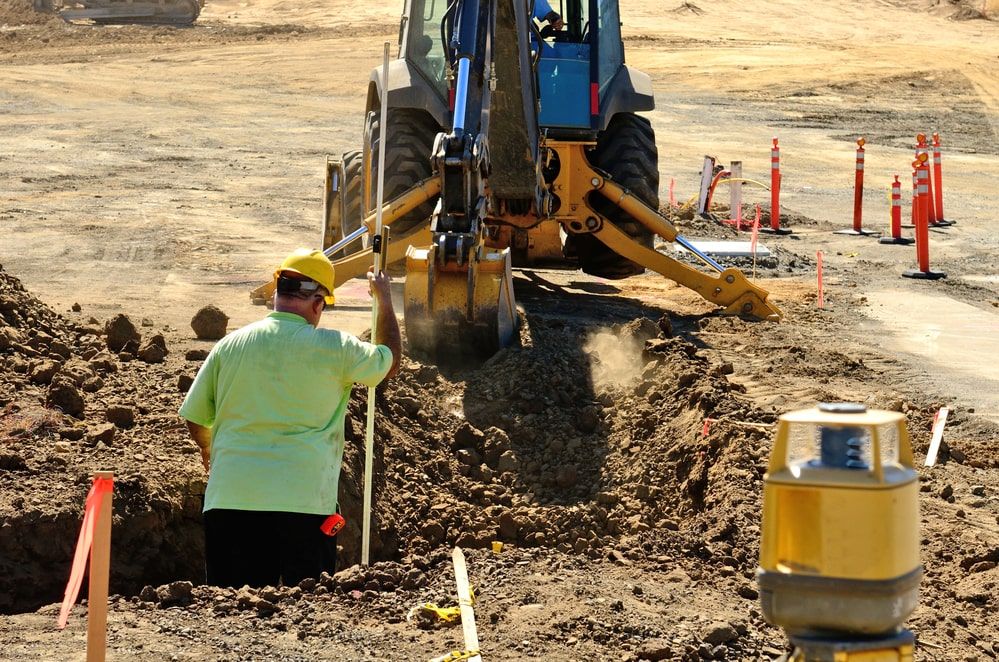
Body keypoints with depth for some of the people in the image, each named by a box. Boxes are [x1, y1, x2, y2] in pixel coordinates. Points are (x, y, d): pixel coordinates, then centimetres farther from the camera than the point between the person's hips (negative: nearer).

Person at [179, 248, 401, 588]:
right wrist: (384, 299, 33)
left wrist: (208, 449, 39)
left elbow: (196, 419, 16)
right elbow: (390, 360, 19)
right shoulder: (335, 348, -1)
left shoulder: (229, 345, 7)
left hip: (230, 499, 3)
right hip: (303, 502, -2)